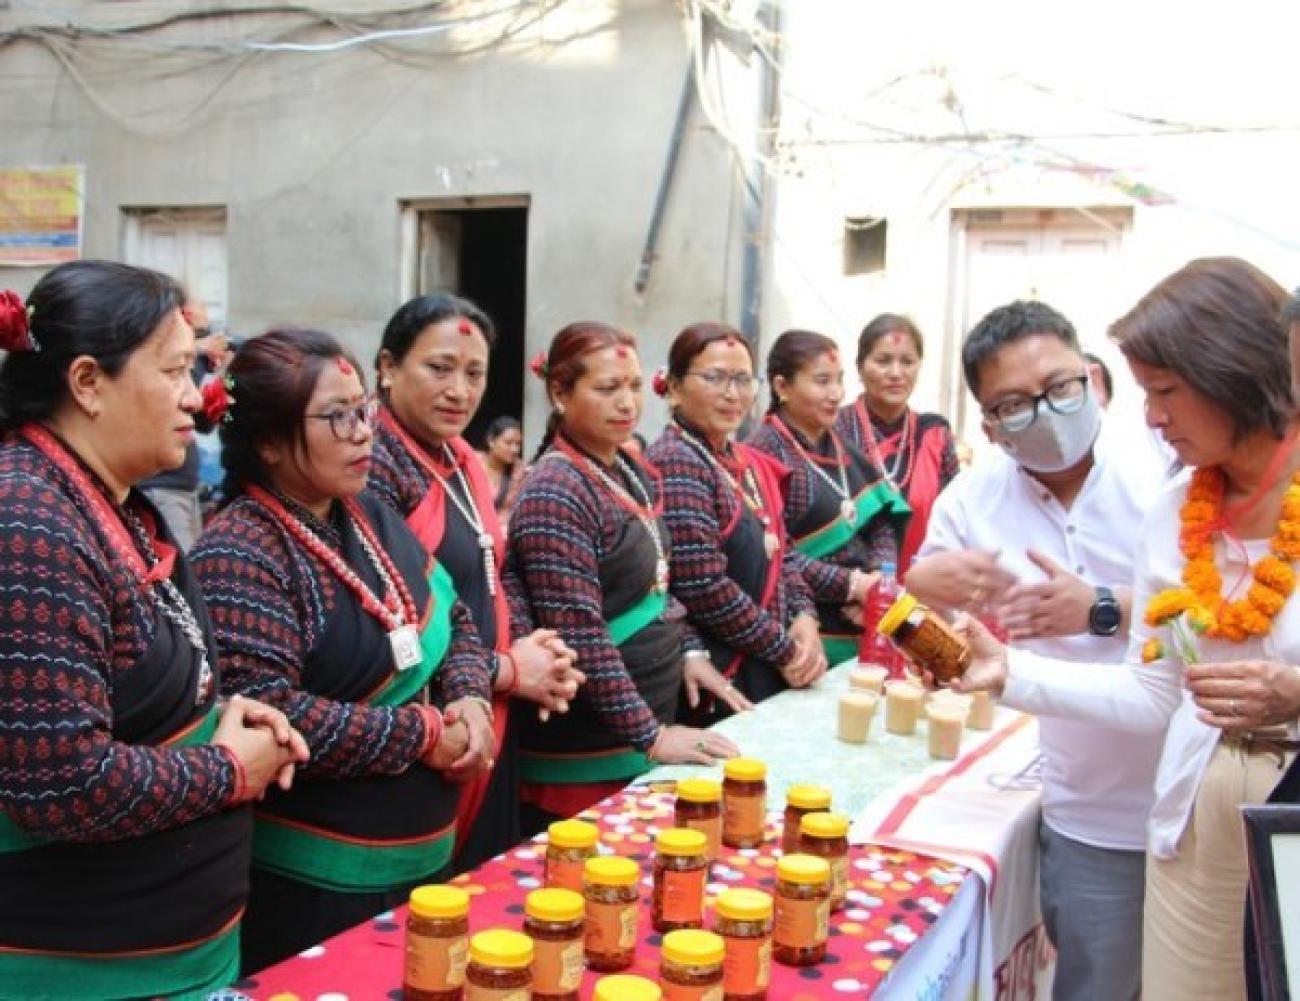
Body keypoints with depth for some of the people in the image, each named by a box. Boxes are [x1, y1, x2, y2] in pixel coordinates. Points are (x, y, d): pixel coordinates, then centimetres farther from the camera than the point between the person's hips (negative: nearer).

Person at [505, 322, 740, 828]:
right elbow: (580, 637, -23)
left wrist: (688, 652, 7)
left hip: (651, 716, 8)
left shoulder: (635, 474, 8)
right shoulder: (556, 493, -19)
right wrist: (650, 736, -22)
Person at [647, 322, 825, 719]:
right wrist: (786, 650, -12)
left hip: (766, 673, 8)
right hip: (714, 686, -8)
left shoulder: (752, 464, 11)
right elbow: (704, 589, -21)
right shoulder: (676, 464, -15)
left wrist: (804, 616, -3)